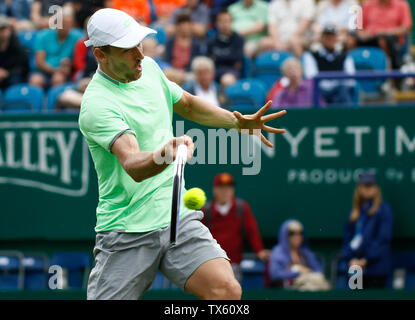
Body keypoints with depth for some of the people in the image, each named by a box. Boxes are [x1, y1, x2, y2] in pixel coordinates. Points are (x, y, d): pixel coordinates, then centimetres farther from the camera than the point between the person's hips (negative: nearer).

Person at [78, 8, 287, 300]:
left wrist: (237, 120, 18)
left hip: (178, 218, 5)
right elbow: (134, 166, -34)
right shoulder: (97, 104, -19)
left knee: (226, 289, -19)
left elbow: (186, 103, 28)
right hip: (127, 230, -5)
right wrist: (166, 154, -53)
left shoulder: (149, 67, 6)